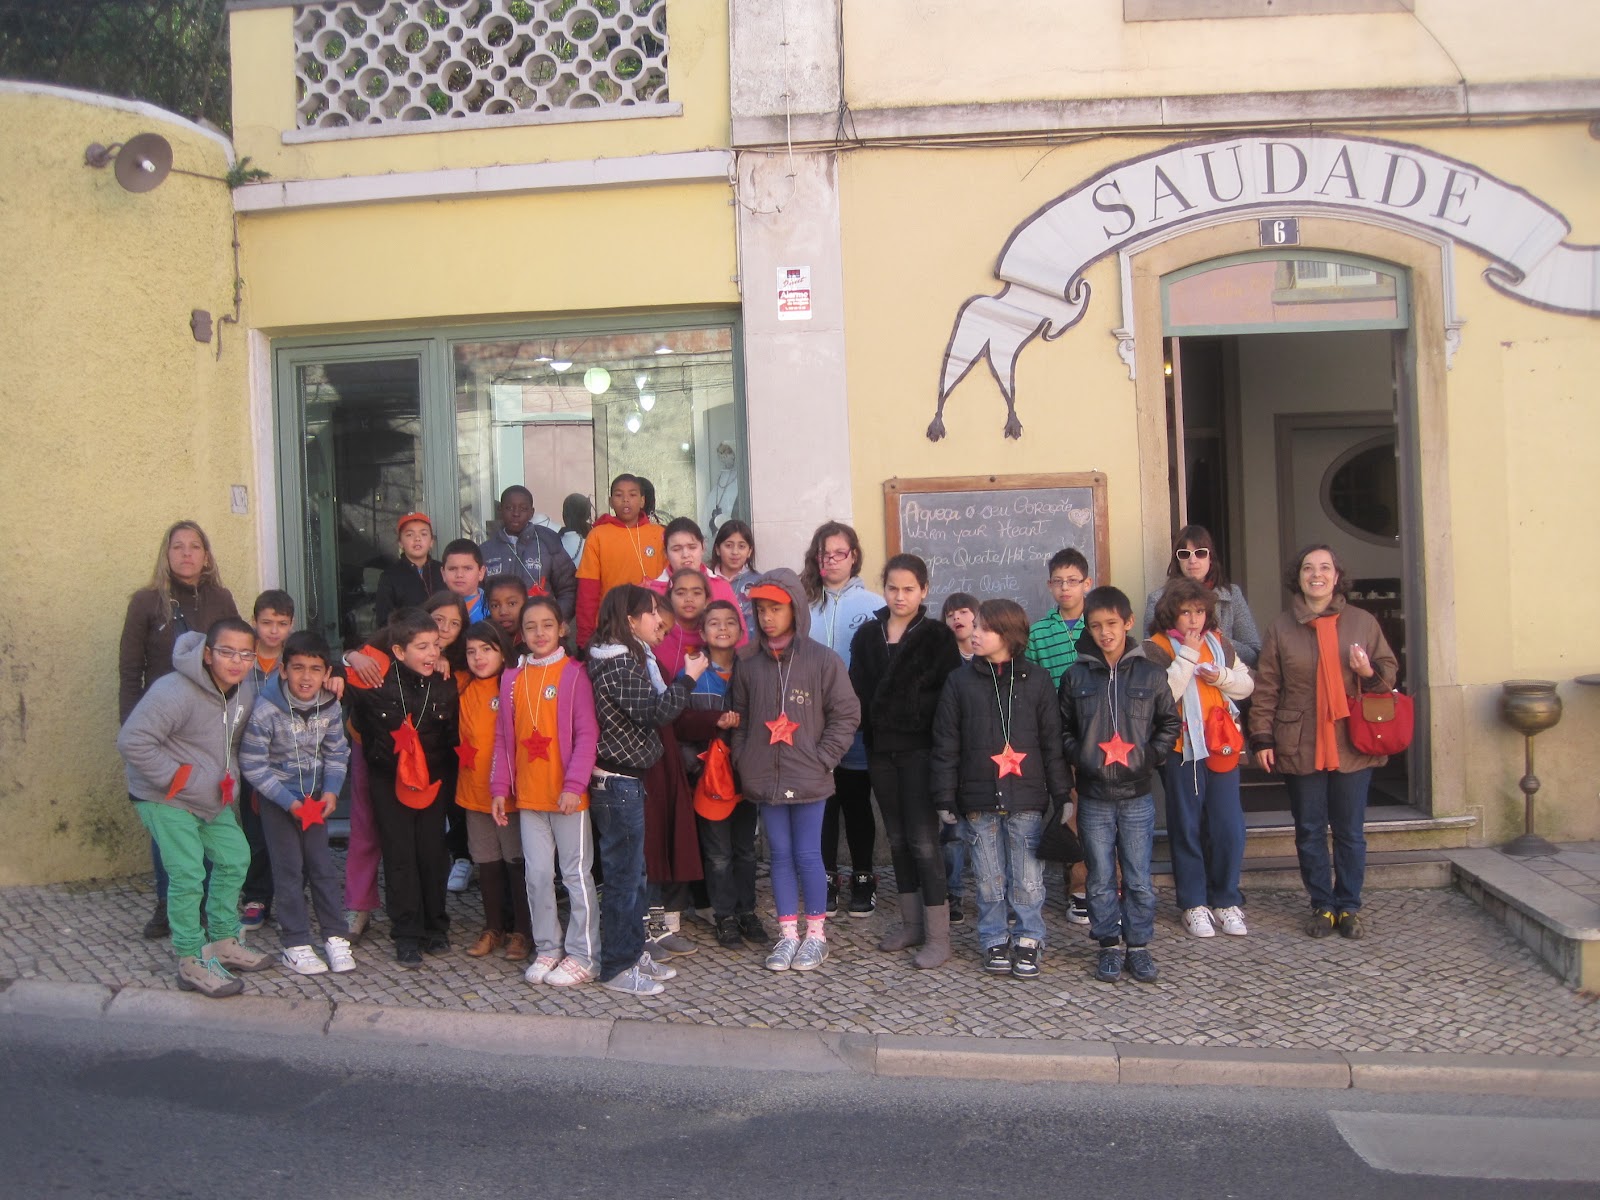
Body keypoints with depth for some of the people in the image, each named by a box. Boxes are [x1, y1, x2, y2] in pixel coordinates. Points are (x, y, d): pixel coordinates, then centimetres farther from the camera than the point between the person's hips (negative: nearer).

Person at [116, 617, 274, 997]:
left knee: (235, 859, 12)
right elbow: (132, 742, -27)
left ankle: (223, 942, 28)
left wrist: (230, 780, 1)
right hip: (166, 799, -8)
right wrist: (176, 778, -23)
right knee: (188, 876, -9)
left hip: (214, 798, 8)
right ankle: (192, 963, 4)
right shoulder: (175, 692, -27)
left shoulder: (247, 690, -2)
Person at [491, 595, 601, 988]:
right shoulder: (512, 678, 9)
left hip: (567, 796, -5)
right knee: (537, 875, 11)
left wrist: (575, 785, -16)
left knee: (577, 874, 3)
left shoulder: (573, 674, -6)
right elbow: (503, 737, 12)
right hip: (527, 795, 5)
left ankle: (583, 956, 11)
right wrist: (500, 787, 7)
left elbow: (587, 734, -10)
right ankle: (547, 949, 23)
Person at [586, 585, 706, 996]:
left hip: (626, 780, 10)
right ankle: (616, 967, 8)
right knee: (624, 876, -2)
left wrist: (681, 680, 5)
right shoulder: (619, 664, -18)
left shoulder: (626, 658, 14)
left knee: (633, 873, 17)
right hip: (618, 782, -10)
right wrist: (688, 678, -12)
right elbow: (653, 712, -22)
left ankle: (633, 952, 27)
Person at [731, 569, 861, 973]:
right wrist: (744, 762, 3)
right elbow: (740, 719, 12)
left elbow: (846, 713, -3)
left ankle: (816, 933, 18)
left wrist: (822, 758, -8)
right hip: (765, 780, 3)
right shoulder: (749, 664, 4)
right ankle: (788, 934, 20)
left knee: (807, 855, 2)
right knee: (780, 856, 11)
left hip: (808, 780, -3)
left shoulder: (823, 660, -6)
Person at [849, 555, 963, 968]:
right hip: (880, 749, 4)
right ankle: (911, 924, 23)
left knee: (923, 840, -5)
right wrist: (869, 733, -4)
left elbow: (950, 694, -6)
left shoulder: (937, 636, -3)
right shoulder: (867, 635, 8)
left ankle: (938, 937, 1)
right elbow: (858, 690, 7)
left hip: (919, 748, -4)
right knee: (898, 839, 12)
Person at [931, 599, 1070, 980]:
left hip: (1026, 799, -1)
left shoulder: (1036, 680, 2)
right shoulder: (960, 681, 4)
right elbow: (946, 744, 4)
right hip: (979, 800, 1)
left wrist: (1063, 794, 3)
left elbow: (1052, 741, 5)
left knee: (1028, 881, 2)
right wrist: (945, 798, 1)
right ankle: (995, 942, 21)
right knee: (989, 881, 8)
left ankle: (1028, 941, 18)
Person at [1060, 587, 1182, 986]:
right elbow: (1063, 729, 9)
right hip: (1093, 798, 0)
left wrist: (1152, 757, -2)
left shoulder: (1150, 675, 0)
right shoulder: (1076, 676, 1)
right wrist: (1078, 759, -4)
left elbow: (1170, 722, 9)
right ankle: (1109, 945, 21)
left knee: (1139, 879, 6)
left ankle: (1139, 945, 20)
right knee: (1101, 880, 8)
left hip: (1137, 796, 0)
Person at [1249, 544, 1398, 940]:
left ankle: (1349, 907, 20)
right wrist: (1261, 738, -4)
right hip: (1300, 747, 0)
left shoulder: (1363, 622, 4)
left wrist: (1370, 673, -12)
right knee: (1309, 832, 7)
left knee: (1351, 831, 7)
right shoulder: (1281, 627, 2)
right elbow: (1266, 688, 2)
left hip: (1352, 745, 0)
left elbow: (1390, 670, 12)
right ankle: (1322, 906, 20)